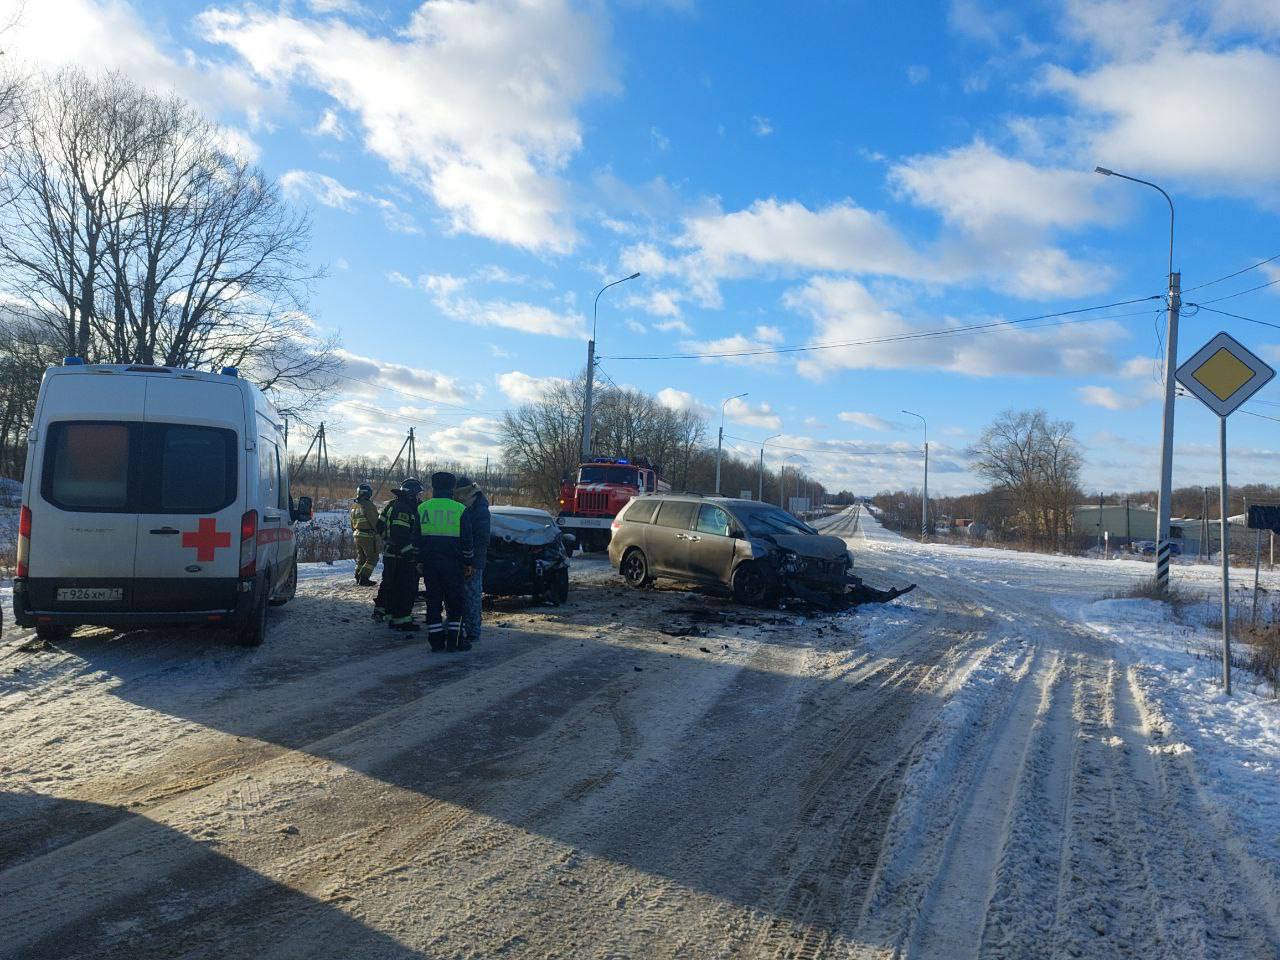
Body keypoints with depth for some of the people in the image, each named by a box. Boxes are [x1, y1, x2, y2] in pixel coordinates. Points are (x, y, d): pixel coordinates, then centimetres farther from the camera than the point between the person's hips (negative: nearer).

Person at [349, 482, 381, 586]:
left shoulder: (354, 506, 10)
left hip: (357, 534, 8)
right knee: (372, 558, -1)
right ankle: (363, 578, -5)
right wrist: (378, 532, -3)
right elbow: (375, 522, -16)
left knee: (361, 557, 20)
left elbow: (352, 523, 17)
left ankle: (358, 577, 22)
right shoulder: (368, 505, -17)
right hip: (368, 536, -8)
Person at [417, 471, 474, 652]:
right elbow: (466, 541, -3)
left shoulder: (422, 508, 4)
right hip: (452, 564, -3)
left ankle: (436, 641, 8)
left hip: (429, 563, 3)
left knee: (433, 601, 8)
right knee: (455, 603, 6)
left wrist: (418, 561, 14)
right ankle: (455, 640, 5)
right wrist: (469, 564, 5)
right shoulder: (460, 510, -4)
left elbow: (416, 539, 7)